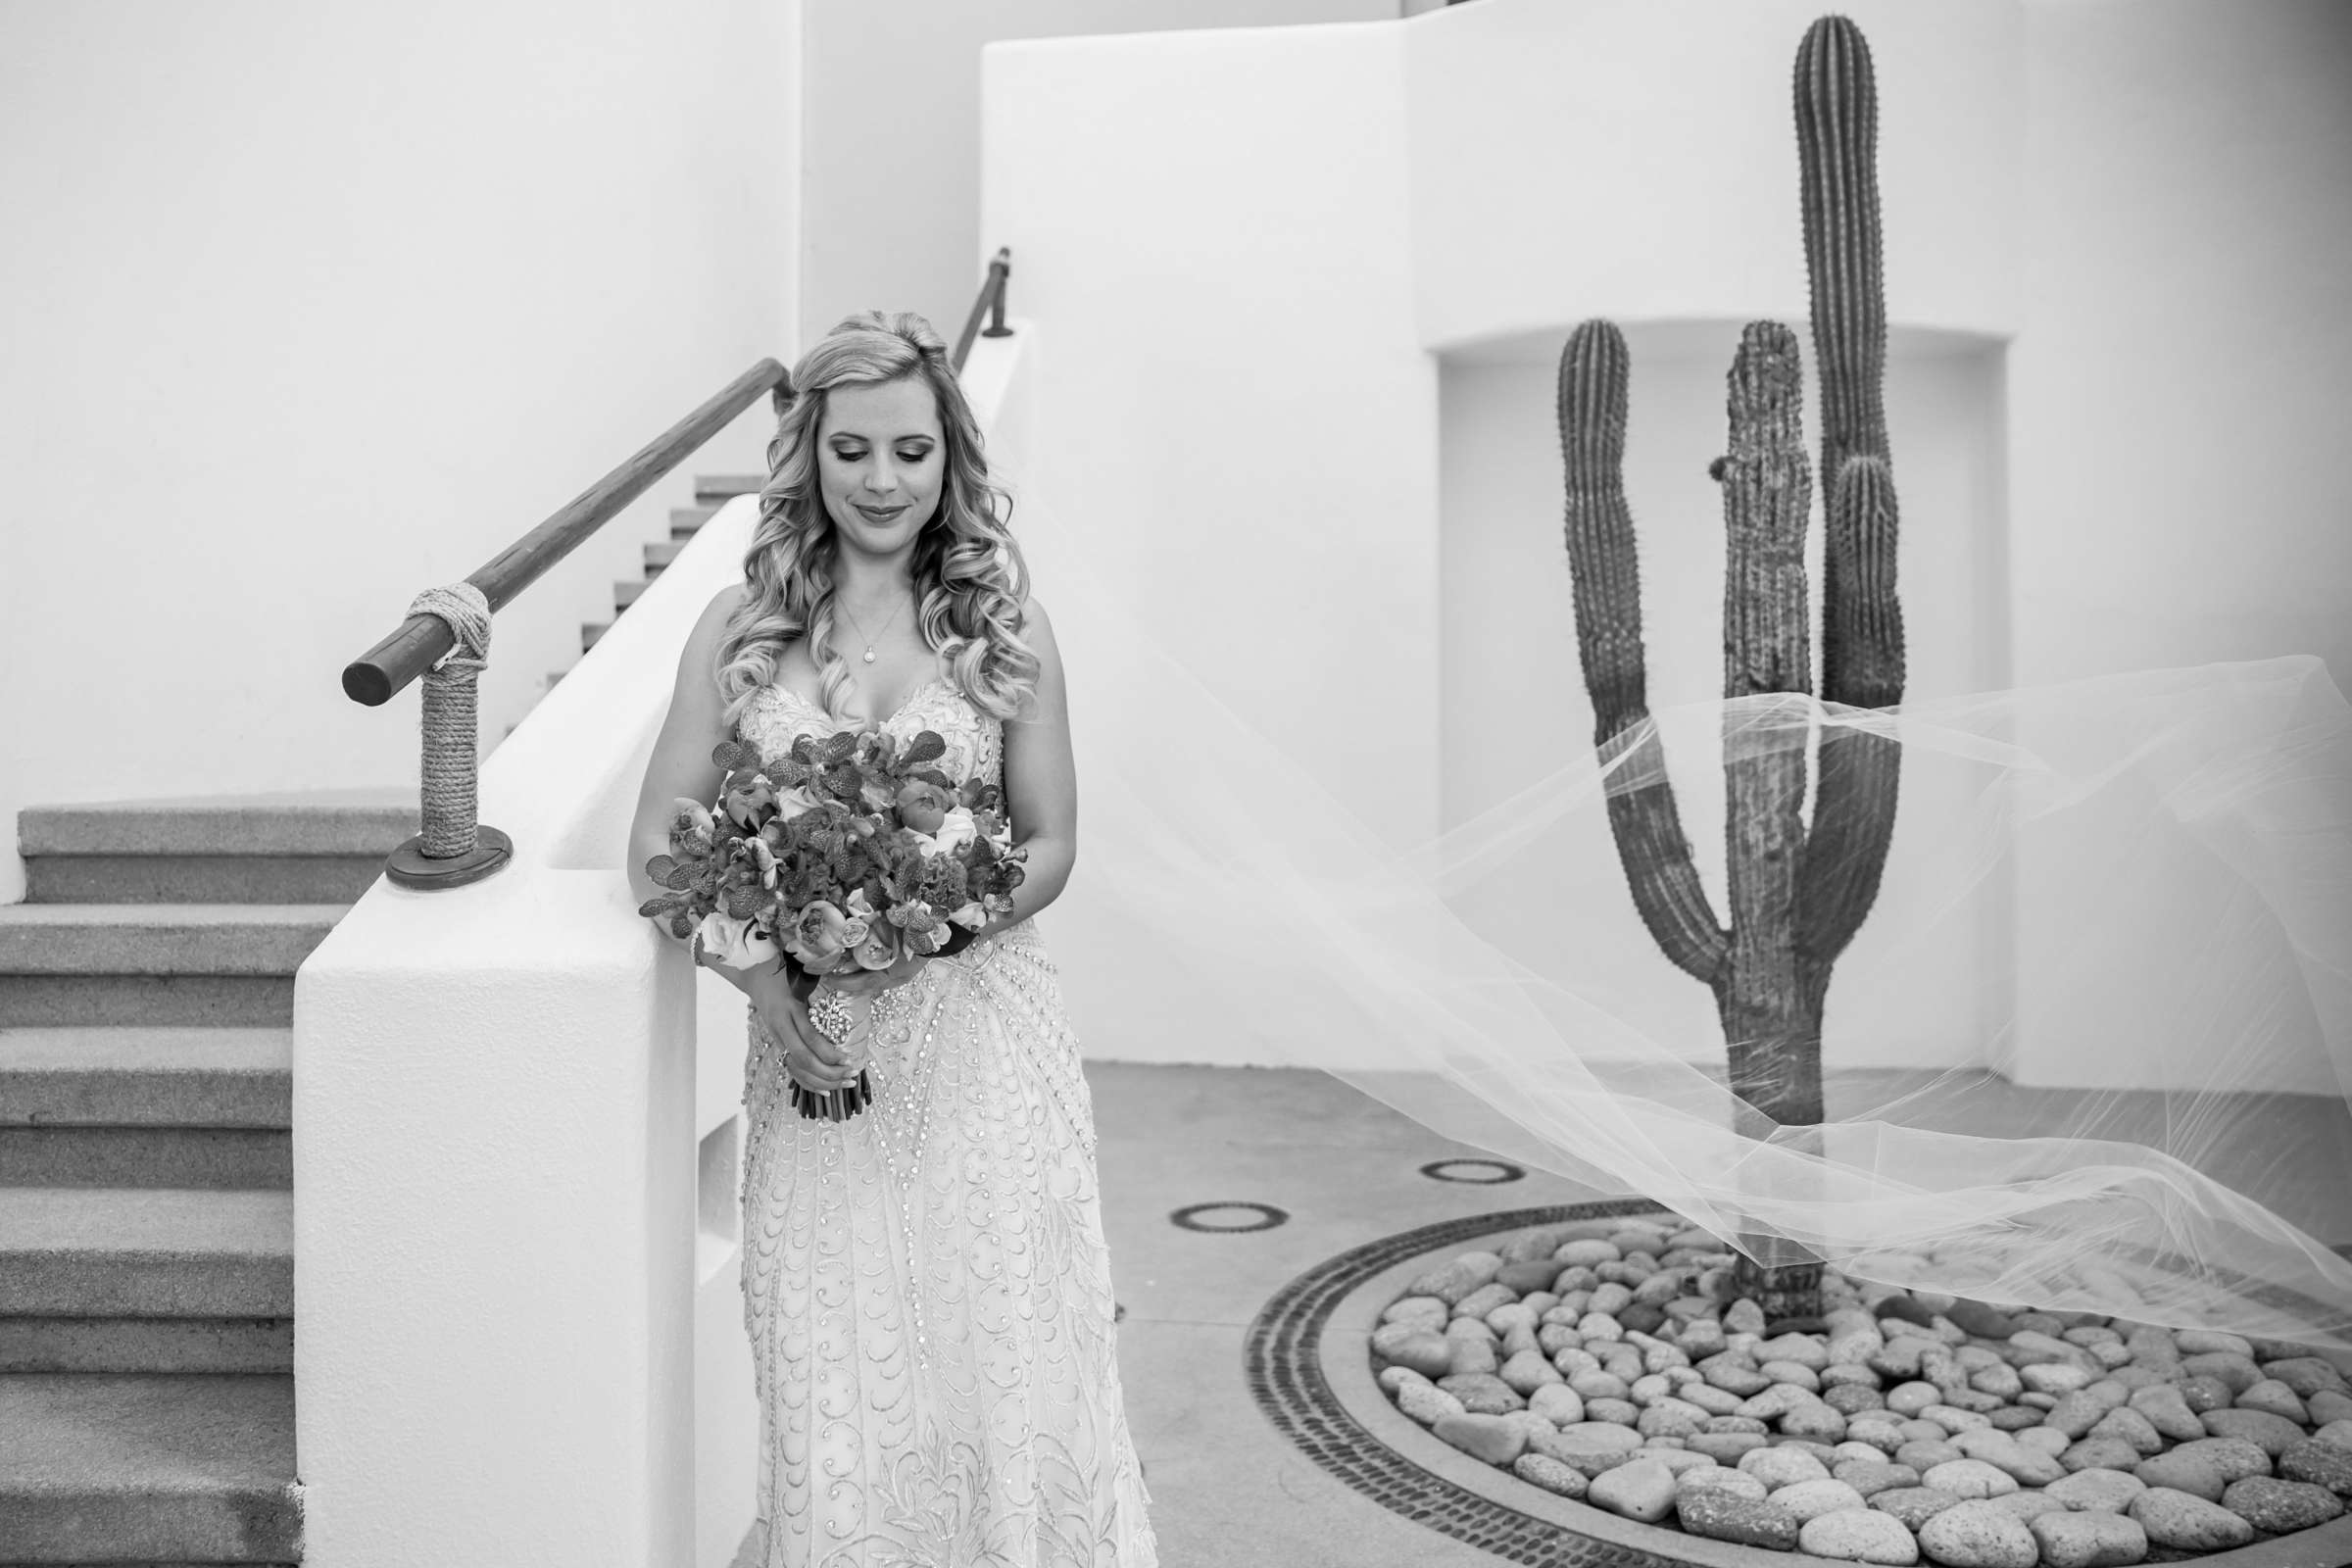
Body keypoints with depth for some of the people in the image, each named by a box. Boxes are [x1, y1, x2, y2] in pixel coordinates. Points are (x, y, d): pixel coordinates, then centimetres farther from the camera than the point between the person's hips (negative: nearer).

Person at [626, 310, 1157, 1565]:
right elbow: (659, 845, 1)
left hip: (982, 1035, -1)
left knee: (1009, 1356, 0)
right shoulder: (740, 627, 3)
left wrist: (934, 927, -15)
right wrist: (760, 973, -14)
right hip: (809, 1040, 1)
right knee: (831, 1379, 5)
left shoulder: (1006, 625, 2)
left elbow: (1049, 845, 3)